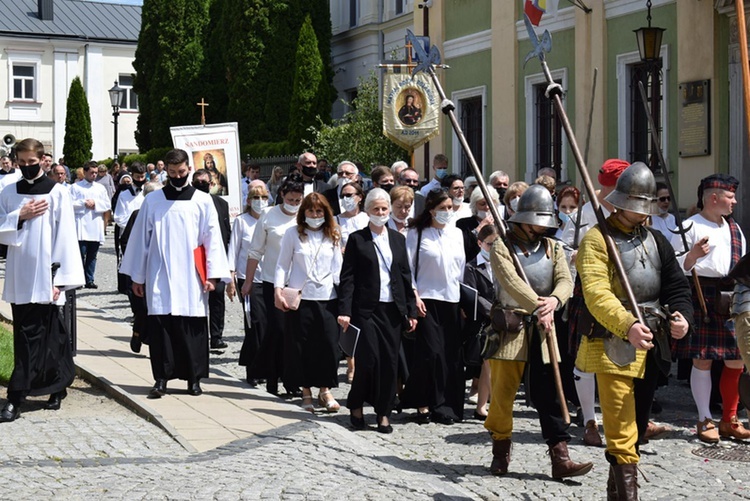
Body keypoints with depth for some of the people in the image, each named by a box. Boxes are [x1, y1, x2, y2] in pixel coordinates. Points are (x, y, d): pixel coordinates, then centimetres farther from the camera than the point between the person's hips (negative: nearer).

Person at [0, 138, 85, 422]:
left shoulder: (57, 193, -2)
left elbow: (65, 236, -5)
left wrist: (59, 278, -10)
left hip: (44, 276, -4)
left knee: (31, 336, -6)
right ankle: (56, 388, 17)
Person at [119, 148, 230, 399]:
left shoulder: (203, 201, 4)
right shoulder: (152, 201, 6)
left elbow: (212, 238, 3)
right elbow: (140, 238, 8)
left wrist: (213, 274, -4)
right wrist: (137, 276, 7)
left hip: (191, 278, 0)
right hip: (160, 277, 0)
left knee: (192, 328, 1)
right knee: (160, 327, -2)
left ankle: (194, 378, 10)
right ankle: (161, 378, 4)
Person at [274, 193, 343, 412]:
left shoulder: (333, 236, 10)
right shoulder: (293, 234, 3)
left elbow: (337, 269, 11)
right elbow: (282, 265, 4)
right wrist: (278, 291, -6)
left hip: (327, 298, 2)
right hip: (300, 298, -2)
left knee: (329, 344, -3)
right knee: (303, 346, 2)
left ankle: (325, 390, 9)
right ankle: (306, 391, 14)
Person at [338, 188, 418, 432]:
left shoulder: (398, 239, 13)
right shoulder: (357, 239, 1)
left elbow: (406, 275, 14)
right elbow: (347, 277, -3)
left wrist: (411, 311, 11)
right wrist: (344, 310, -11)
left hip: (392, 309, 4)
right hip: (366, 309, -4)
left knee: (390, 362, 3)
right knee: (368, 359, -7)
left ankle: (384, 413, 13)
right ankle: (356, 407, 14)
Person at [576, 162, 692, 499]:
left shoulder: (655, 241, 14)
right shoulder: (598, 238, -7)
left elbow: (677, 285, 12)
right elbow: (596, 292, -20)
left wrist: (681, 314, -11)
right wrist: (627, 325, -36)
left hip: (650, 345, 7)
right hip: (614, 345, -7)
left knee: (638, 425, 17)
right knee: (622, 433, -11)